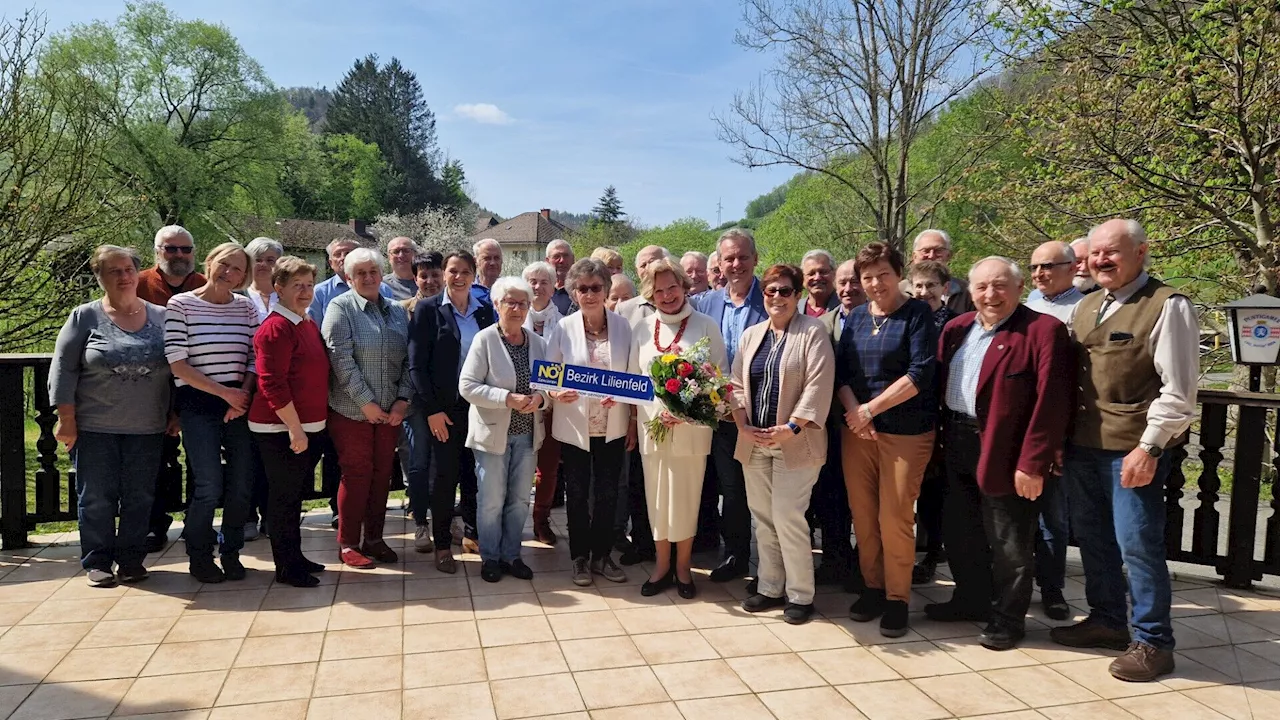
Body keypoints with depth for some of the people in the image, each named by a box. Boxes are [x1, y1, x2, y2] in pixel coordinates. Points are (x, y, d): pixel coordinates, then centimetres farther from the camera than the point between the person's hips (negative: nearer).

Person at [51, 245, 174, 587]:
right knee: (95, 498, 5)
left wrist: (175, 414, 6)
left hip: (147, 429, 2)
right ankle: (96, 562, 18)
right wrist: (66, 418, -6)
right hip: (95, 428, -2)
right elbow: (63, 369, -1)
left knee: (139, 497, 7)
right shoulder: (85, 317, 0)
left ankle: (131, 559, 20)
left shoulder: (161, 317, 5)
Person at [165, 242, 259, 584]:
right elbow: (178, 364, -8)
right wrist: (224, 392, -11)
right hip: (199, 405, -3)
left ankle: (231, 553, 25)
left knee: (242, 484, 6)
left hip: (240, 405, 4)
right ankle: (200, 557, 17)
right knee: (209, 486, -4)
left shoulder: (246, 307, 7)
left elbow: (255, 359, 6)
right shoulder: (181, 304, -3)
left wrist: (243, 396, -9)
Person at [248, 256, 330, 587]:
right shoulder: (276, 328, -17)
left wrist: (305, 426, 16)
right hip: (281, 430, -9)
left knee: (295, 494, 18)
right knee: (284, 496, 2)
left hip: (306, 426, 9)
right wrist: (295, 429, -21)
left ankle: (295, 557, 31)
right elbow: (272, 384, -22)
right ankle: (287, 568, 14)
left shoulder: (308, 324, 12)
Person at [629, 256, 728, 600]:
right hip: (651, 425, 3)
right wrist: (643, 418, -1)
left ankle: (683, 566, 22)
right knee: (656, 497, 9)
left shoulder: (706, 326, -2)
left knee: (686, 497, 5)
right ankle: (661, 565, 25)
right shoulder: (641, 327, 7)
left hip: (692, 426, -2)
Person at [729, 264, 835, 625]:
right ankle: (770, 587, 23)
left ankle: (800, 594, 8)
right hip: (754, 442, 6)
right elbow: (737, 383, 10)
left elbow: (818, 385, -13)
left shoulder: (812, 332, -5)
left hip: (794, 443, -6)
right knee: (763, 517, 10)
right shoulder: (751, 334, 12)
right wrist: (743, 425, -3)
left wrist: (792, 427, -18)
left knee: (788, 517, -7)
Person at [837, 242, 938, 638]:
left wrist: (871, 408, -12)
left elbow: (921, 373, -13)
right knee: (862, 514, 7)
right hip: (857, 430, 5)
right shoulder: (856, 316, 11)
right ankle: (872, 587, 22)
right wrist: (853, 411, -9)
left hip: (905, 432, -4)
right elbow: (841, 371, 8)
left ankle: (897, 598, 13)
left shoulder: (917, 314, -4)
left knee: (894, 518, -3)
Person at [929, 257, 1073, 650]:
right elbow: (939, 384, 13)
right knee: (961, 533, 19)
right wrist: (943, 439, 5)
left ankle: (1008, 618, 23)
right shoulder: (956, 329, 9)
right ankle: (971, 600, 38)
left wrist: (1032, 463, -20)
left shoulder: (1044, 330, -12)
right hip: (959, 447, 7)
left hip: (1004, 454, -7)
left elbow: (1050, 402, -17)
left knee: (1008, 544, 6)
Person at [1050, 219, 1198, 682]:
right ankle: (1106, 620, 32)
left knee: (1137, 544, -1)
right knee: (1092, 539, 15)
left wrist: (1150, 447, -16)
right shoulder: (1084, 307, 13)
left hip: (1133, 451, -7)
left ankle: (1153, 642, 14)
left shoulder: (1166, 306, -8)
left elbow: (1178, 390, -12)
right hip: (1082, 447, 7)